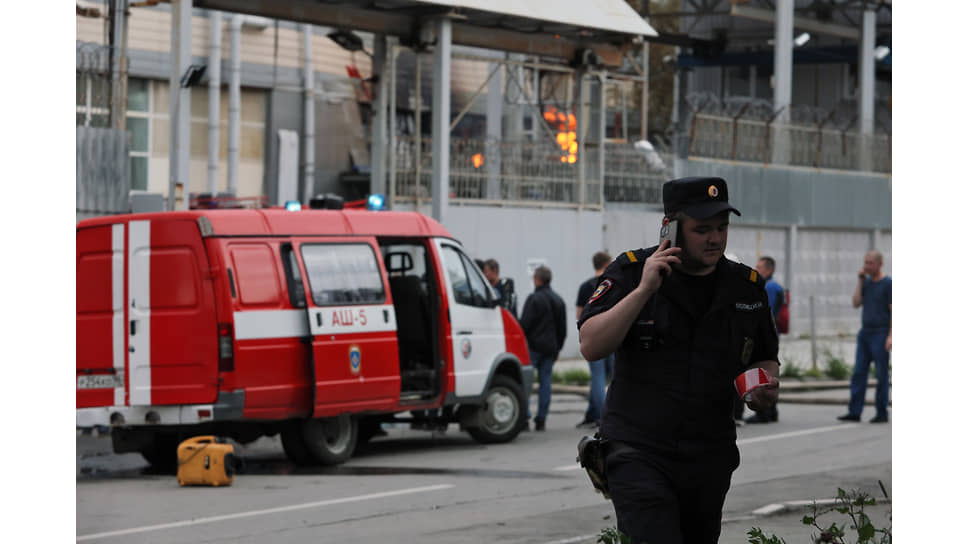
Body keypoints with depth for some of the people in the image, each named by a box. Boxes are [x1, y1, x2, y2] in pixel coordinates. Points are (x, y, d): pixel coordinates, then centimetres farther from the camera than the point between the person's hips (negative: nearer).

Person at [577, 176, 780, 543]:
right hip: (639, 454, -4)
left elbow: (766, 360, 21)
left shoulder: (746, 286, 7)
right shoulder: (630, 272, -3)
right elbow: (590, 347, -13)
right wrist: (643, 290, -20)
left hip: (711, 458, 5)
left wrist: (765, 385, -2)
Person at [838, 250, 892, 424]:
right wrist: (860, 282, 0)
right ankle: (854, 411, 1)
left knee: (882, 375, -2)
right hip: (865, 333, 7)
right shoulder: (866, 282, 13)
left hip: (881, 335, -7)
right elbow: (856, 303, 5)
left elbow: (894, 311, -10)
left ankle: (882, 413, 3)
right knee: (859, 372, 2)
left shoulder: (888, 284, -7)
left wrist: (891, 336, -16)